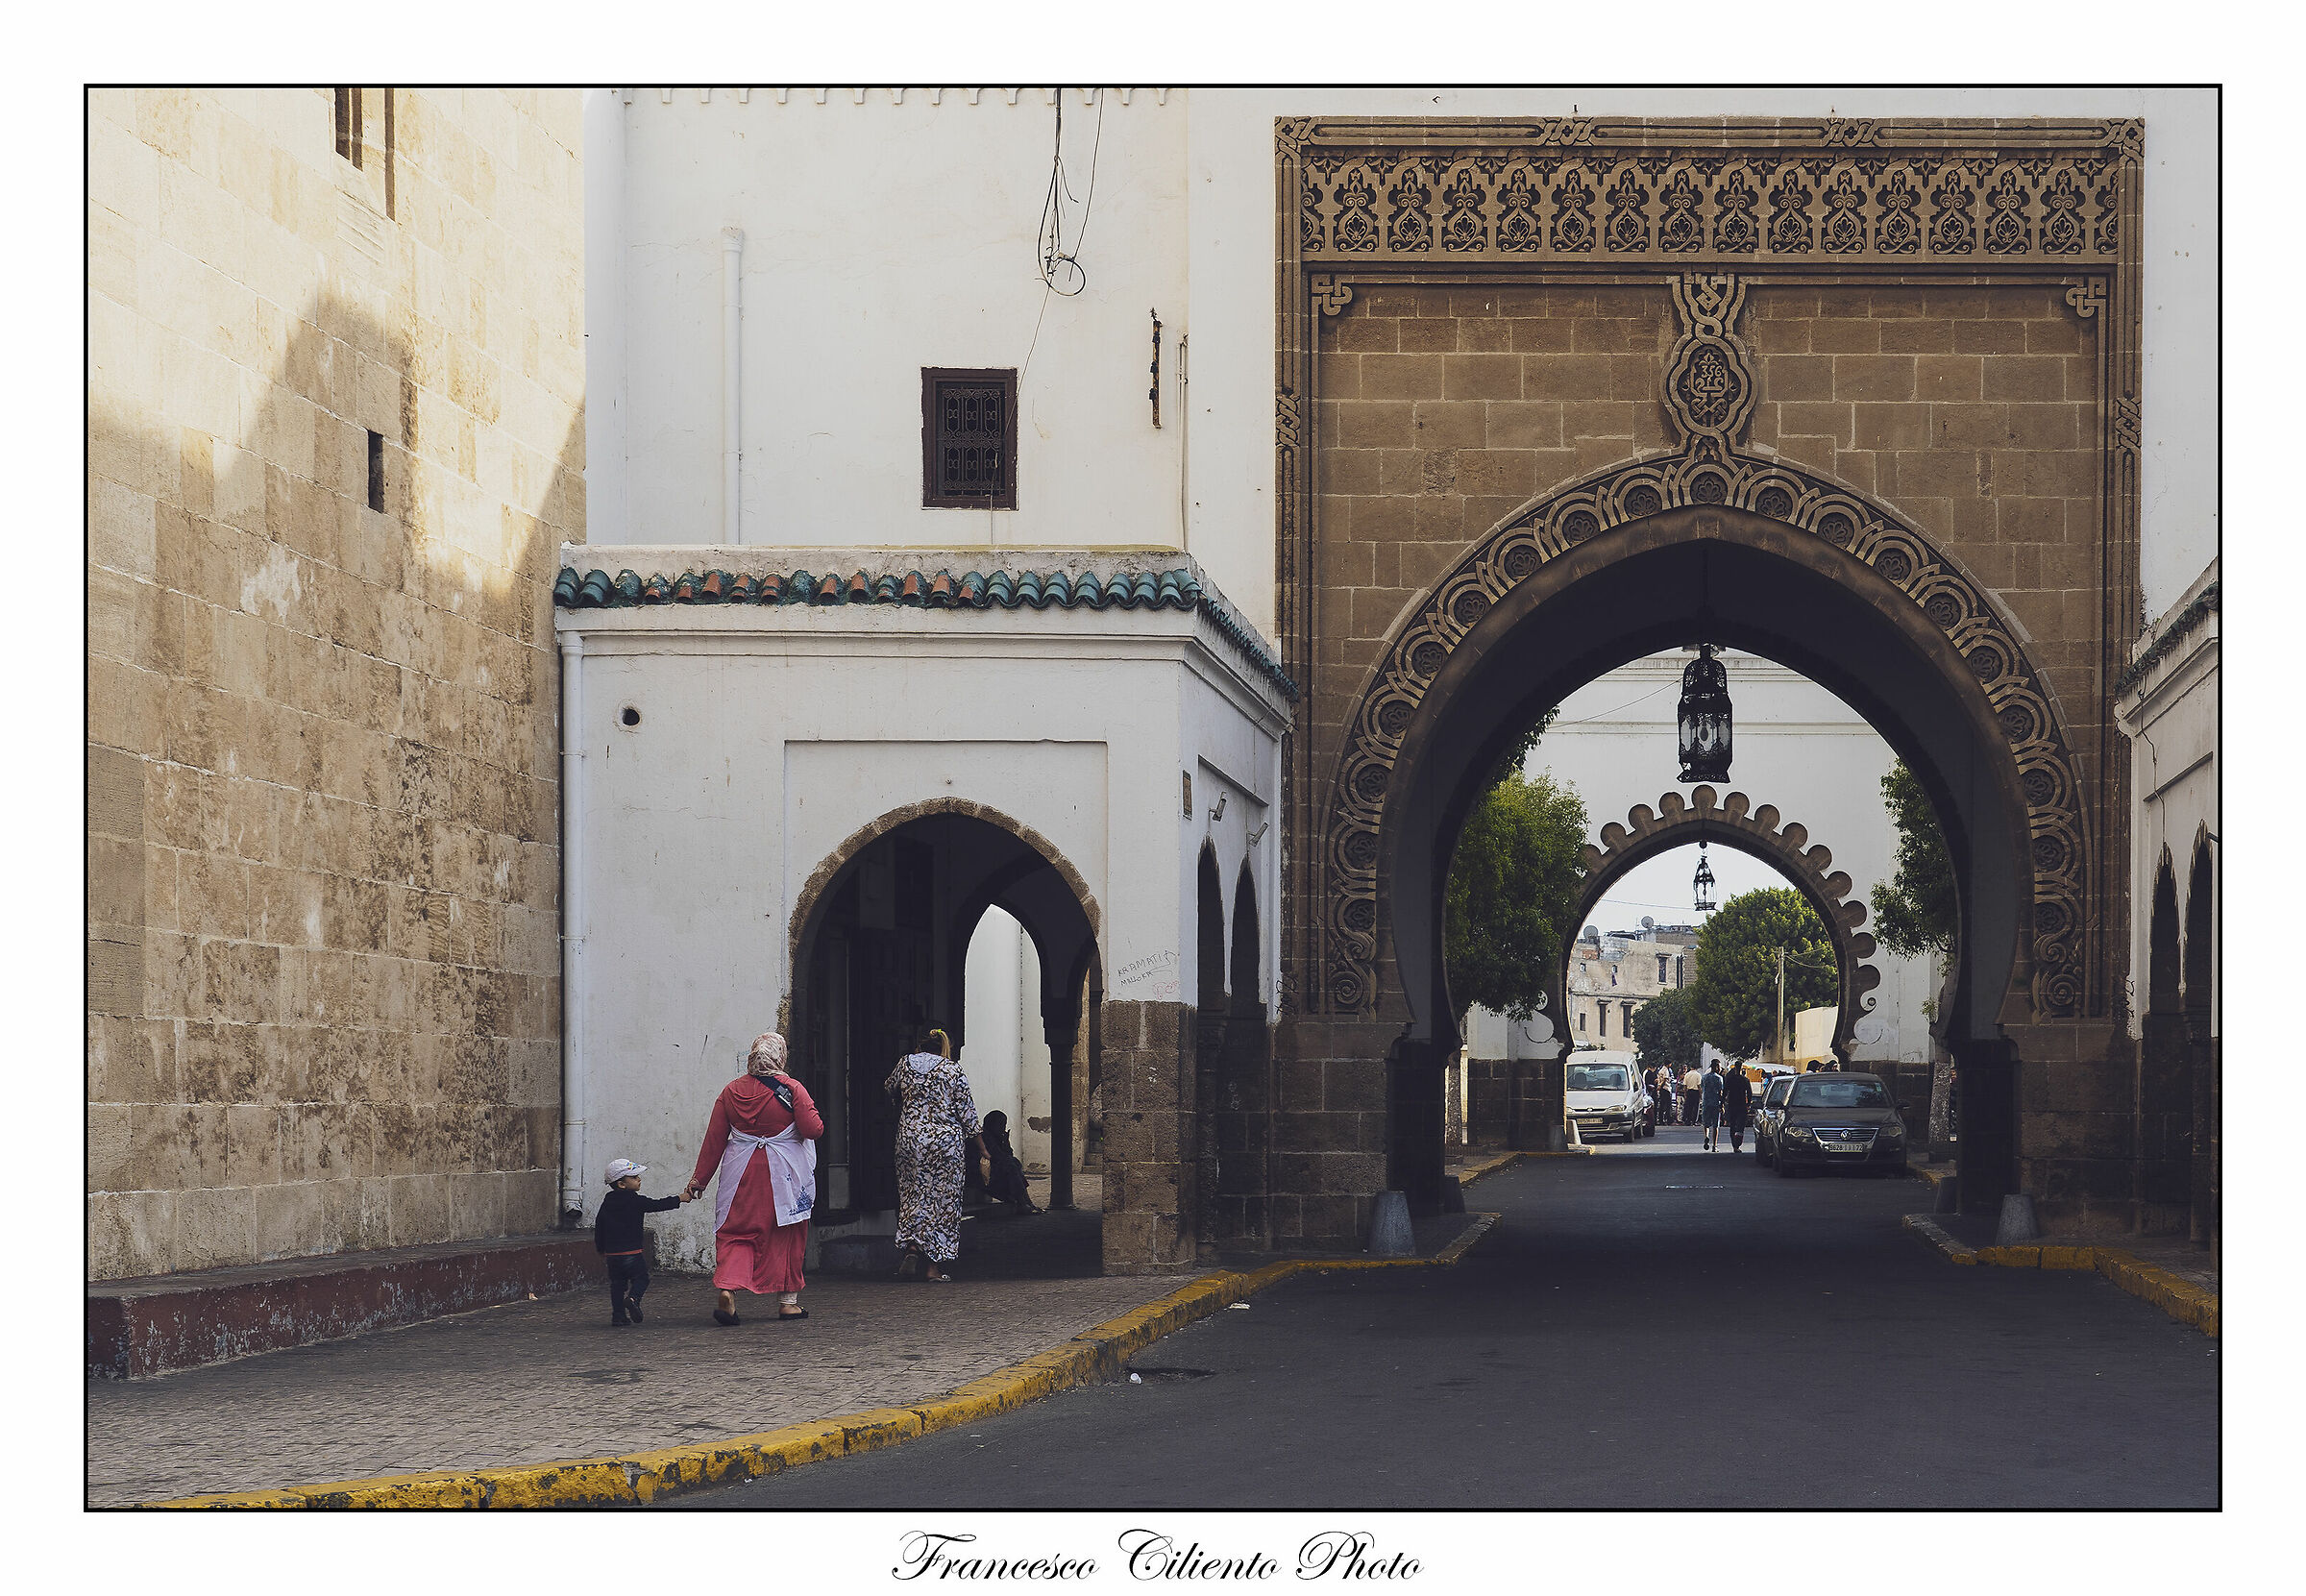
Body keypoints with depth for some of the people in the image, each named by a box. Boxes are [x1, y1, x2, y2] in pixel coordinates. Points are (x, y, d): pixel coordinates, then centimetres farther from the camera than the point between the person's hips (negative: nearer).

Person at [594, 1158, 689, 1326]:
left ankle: (618, 1314, 6)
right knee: (641, 1279, 6)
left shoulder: (607, 1203, 10)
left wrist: (601, 1248, 28)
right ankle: (633, 1298, -20)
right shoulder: (635, 1201, -10)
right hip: (632, 1252, -5)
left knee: (617, 1283, 10)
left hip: (612, 1253, 6)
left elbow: (599, 1225, 16)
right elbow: (657, 1205, -8)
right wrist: (680, 1198, 2)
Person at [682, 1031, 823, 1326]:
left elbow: (714, 1139, 4)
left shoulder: (732, 1091, 2)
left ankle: (728, 1288, -20)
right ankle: (788, 1300, 18)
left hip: (741, 1173, 2)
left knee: (736, 1233, 3)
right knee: (786, 1236, 12)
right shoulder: (792, 1089, -8)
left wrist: (700, 1178, 10)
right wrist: (816, 1116, 14)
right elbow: (813, 1129, -10)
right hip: (783, 1172, -2)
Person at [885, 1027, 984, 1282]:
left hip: (910, 1136, 2)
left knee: (912, 1192, 13)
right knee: (943, 1197, 3)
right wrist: (979, 1145, 6)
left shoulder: (906, 1063, 5)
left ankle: (911, 1246, -9)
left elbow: (888, 1088, 24)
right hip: (946, 1139, -2)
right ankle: (936, 1267, 2)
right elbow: (966, 1111, -2)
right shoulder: (953, 1070, -3)